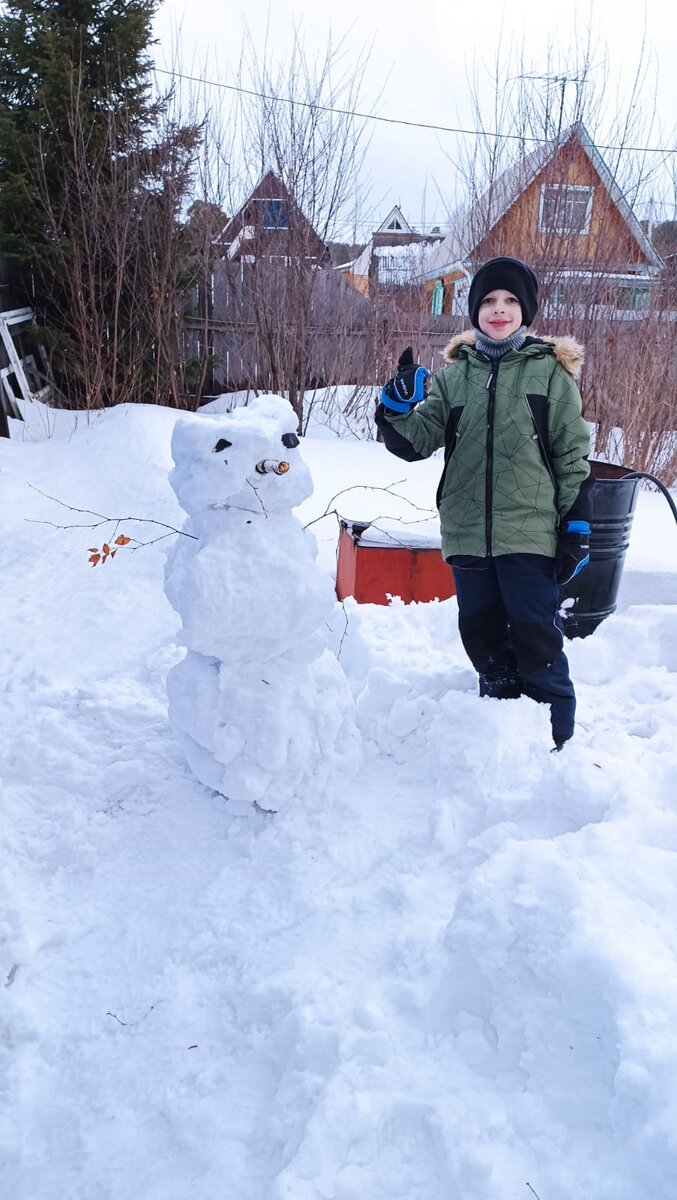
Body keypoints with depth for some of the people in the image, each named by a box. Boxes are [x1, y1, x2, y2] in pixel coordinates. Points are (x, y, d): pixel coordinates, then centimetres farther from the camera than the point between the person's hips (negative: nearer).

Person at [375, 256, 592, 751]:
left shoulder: (550, 371, 1)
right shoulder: (454, 375, 9)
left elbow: (573, 455, 1)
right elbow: (415, 441, 4)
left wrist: (577, 525, -3)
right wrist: (397, 407, -15)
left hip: (529, 533, -3)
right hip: (468, 533, 4)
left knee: (536, 635, -1)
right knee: (481, 633, 13)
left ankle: (555, 734, 14)